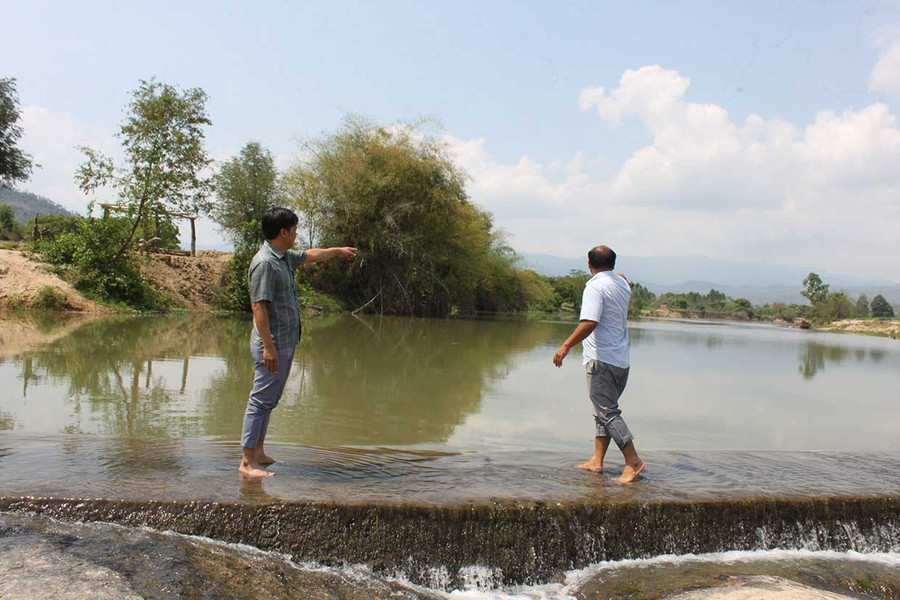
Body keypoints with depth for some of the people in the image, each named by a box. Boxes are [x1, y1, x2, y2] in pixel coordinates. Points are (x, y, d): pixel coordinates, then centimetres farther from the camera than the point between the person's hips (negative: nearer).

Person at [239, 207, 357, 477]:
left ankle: (258, 452, 25)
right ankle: (247, 462, 1)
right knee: (261, 400, -5)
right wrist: (268, 347, -25)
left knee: (269, 400, 15)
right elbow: (258, 306, -22)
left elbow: (311, 255, 34)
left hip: (286, 343, 10)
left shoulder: (285, 257, 13)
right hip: (273, 345, -10)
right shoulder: (264, 262, -18)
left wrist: (338, 250, 48)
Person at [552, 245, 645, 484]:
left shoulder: (596, 286, -13)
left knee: (607, 412, -6)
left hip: (601, 359, -9)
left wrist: (566, 346, -23)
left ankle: (633, 461, -8)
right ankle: (596, 461, 18)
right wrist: (620, 276, 54)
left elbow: (589, 322, -26)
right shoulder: (623, 283, 11)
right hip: (622, 360, 9)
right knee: (604, 410, 14)